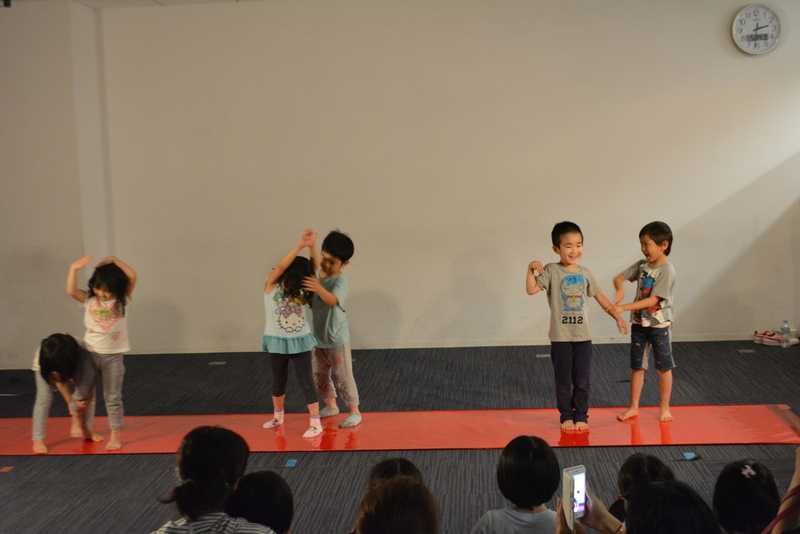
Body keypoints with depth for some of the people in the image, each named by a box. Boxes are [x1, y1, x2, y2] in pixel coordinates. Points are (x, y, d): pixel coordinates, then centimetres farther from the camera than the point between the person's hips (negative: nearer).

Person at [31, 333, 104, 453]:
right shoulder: (42, 355, -41)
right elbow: (59, 382, -26)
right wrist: (71, 403, -23)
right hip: (44, 366, -1)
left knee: (87, 393, -9)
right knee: (43, 397, -17)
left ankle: (88, 431, 8)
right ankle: (38, 440, -13)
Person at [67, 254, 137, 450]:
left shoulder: (122, 300, -4)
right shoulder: (88, 300, -1)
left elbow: (132, 277, -15)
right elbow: (71, 291, -18)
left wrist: (114, 261, -13)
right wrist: (74, 268, -23)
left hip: (113, 355, -1)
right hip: (90, 352, 2)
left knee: (112, 397, 3)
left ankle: (116, 434, 10)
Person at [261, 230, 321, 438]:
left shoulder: (302, 292, -4)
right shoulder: (271, 286, -11)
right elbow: (281, 266, -28)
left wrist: (312, 246, -21)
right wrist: (300, 245, -36)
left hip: (300, 342, 0)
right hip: (278, 342, 0)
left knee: (306, 382, 0)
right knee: (278, 381, 16)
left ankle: (315, 423, 5)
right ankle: (278, 416, 37)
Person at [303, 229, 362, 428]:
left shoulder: (340, 281, -24)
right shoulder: (317, 273, -4)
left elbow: (332, 300, -38)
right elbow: (314, 264, 13)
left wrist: (318, 288, -58)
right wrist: (310, 245, -4)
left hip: (336, 338, -7)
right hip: (316, 336, 7)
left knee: (342, 375, 2)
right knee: (319, 374, 18)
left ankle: (354, 411, 14)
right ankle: (330, 405, 36)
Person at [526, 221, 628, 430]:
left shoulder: (585, 273, 6)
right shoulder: (551, 271, -7)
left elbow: (600, 296, 15)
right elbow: (531, 289, -18)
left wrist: (617, 317, 14)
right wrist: (531, 270, -32)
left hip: (583, 336, 3)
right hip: (560, 337, -3)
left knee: (582, 381, 8)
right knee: (563, 381, 7)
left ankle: (581, 416, 20)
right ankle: (566, 416, 20)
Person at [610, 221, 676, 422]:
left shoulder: (666, 271, -18)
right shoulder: (642, 265, 1)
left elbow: (652, 300, -23)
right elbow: (619, 277, 6)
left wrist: (624, 308, -26)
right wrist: (620, 289, -19)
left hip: (659, 325, -6)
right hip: (639, 324, 6)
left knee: (664, 367, 8)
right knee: (637, 366, 11)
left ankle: (664, 408, 20)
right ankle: (633, 407, 20)